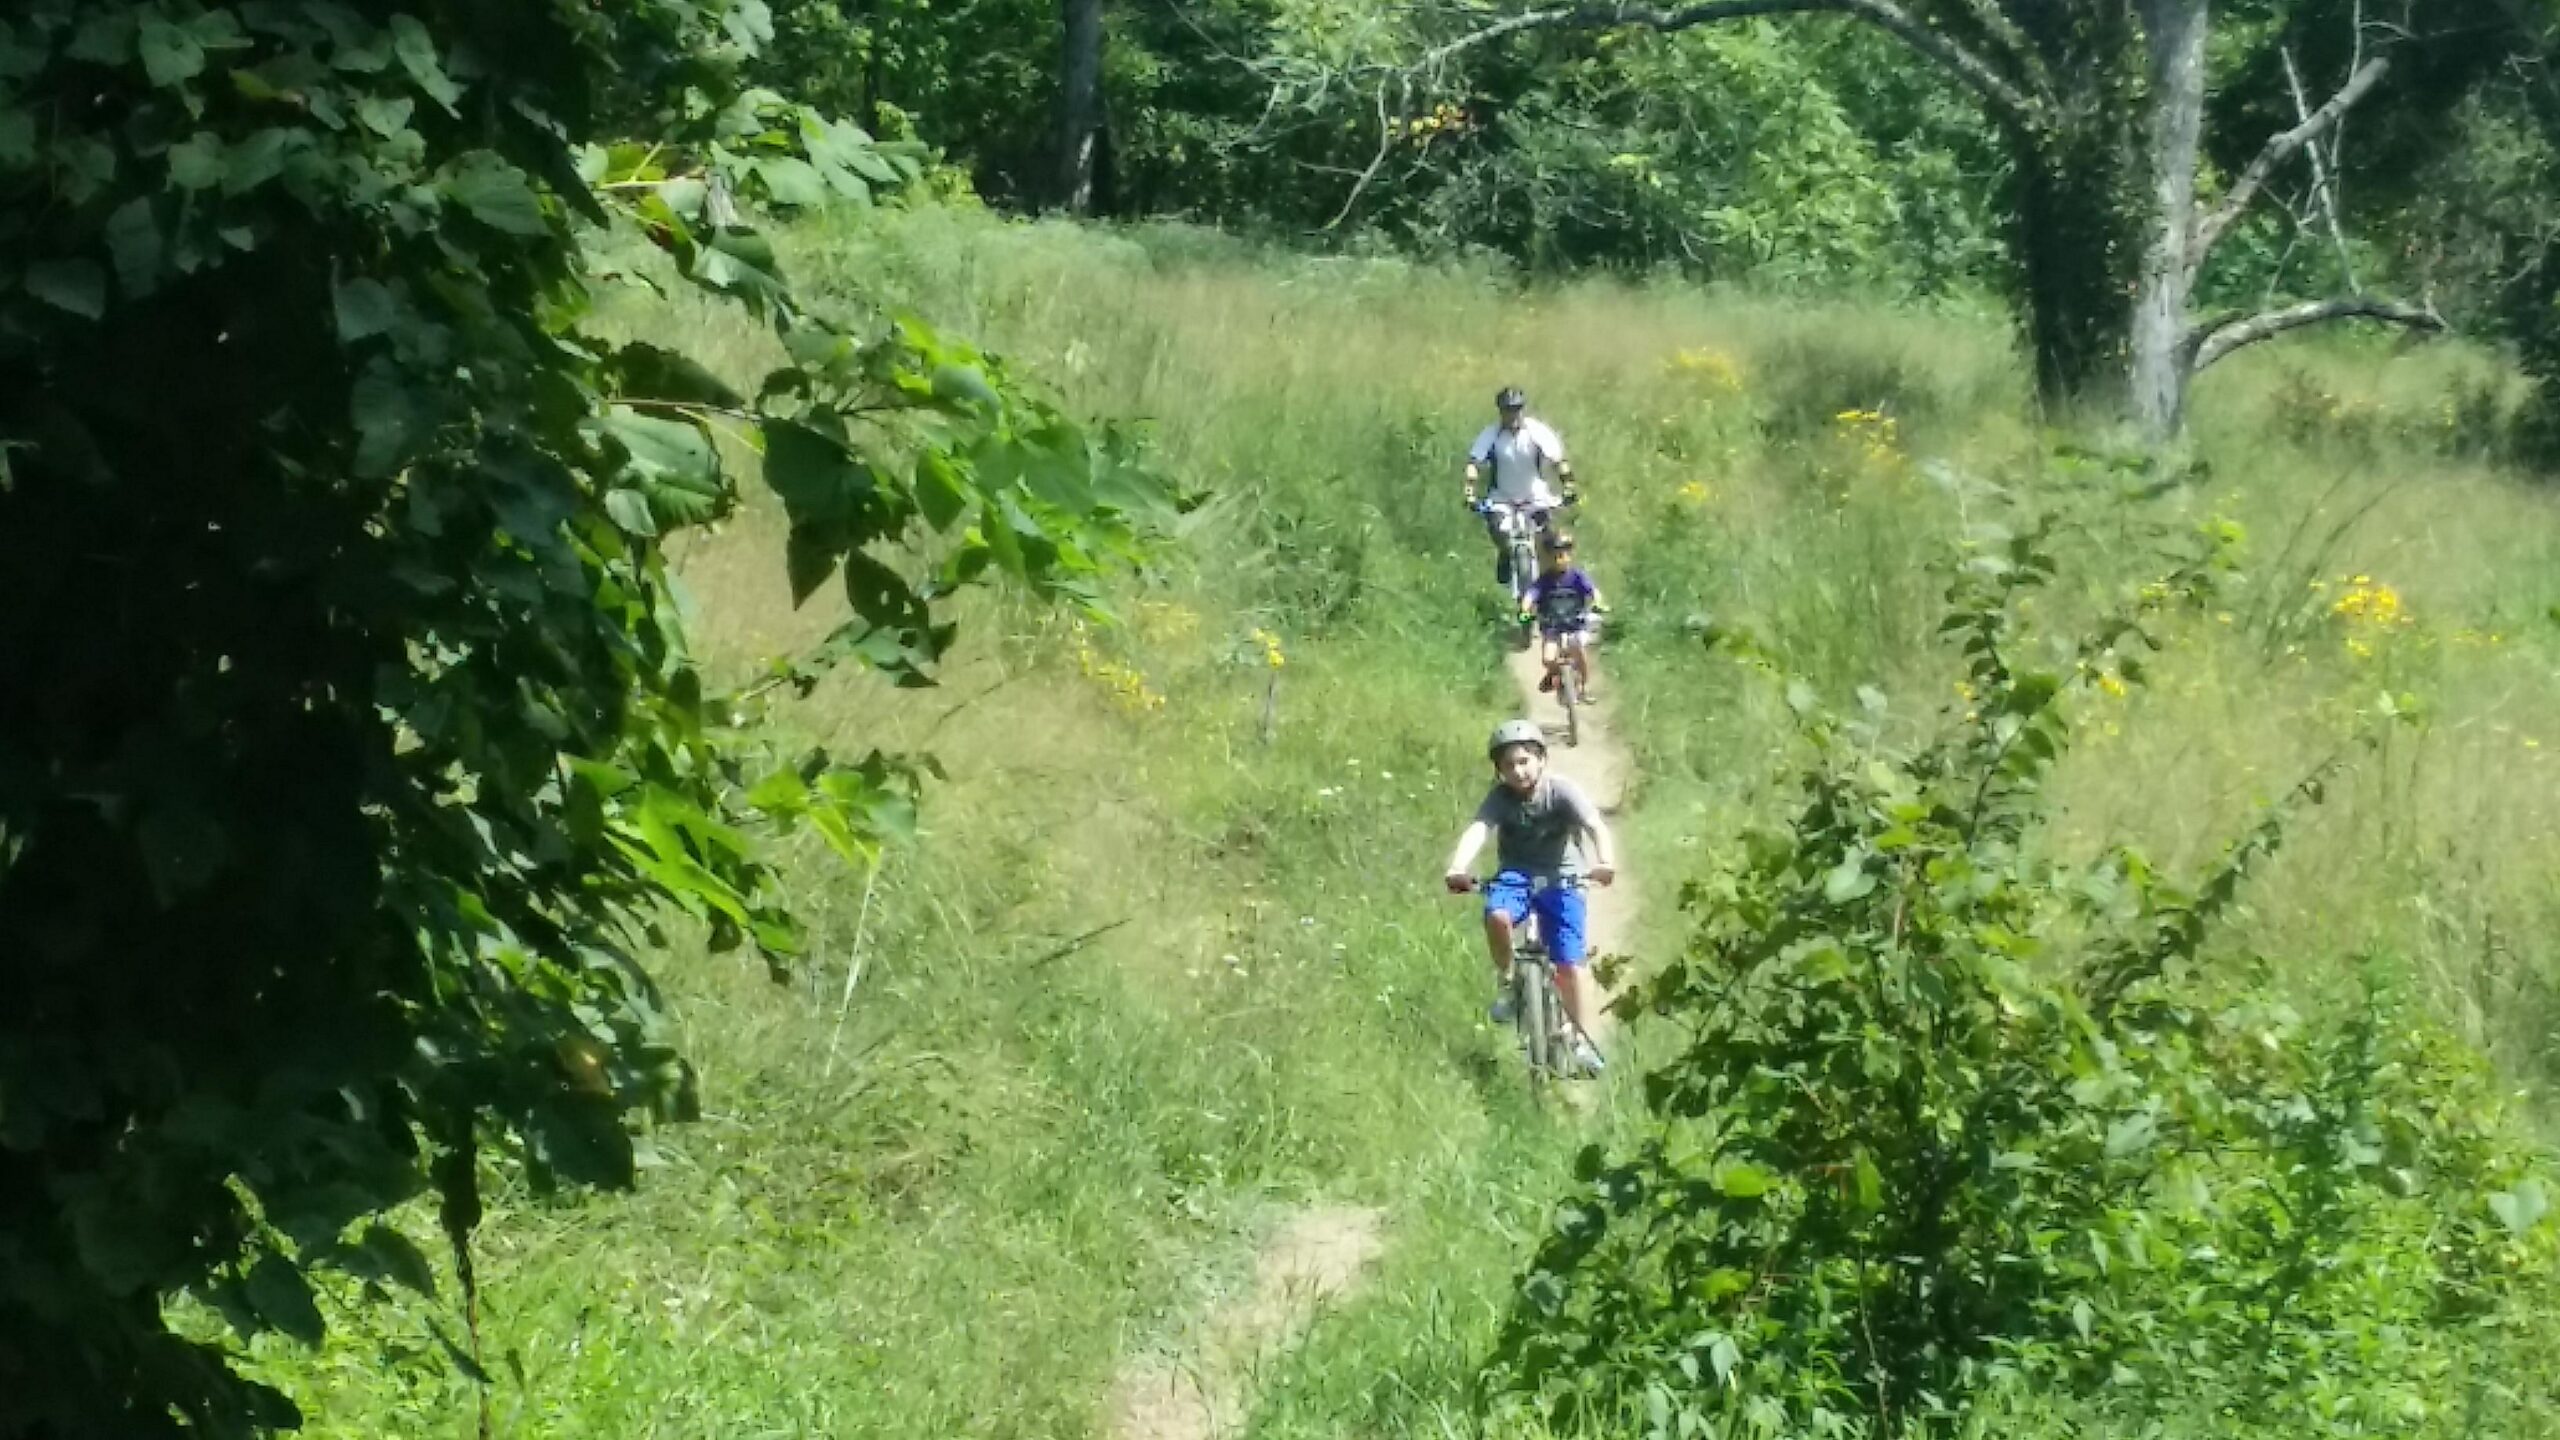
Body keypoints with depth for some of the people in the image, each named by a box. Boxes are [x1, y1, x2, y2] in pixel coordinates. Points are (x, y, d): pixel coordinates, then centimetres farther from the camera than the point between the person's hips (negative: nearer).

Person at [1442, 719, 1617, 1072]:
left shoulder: (1561, 790, -17)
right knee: (1496, 916, -32)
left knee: (1569, 963, -10)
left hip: (1560, 878, -1)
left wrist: (1605, 862, -53)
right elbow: (1477, 831, -30)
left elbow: (1596, 826, -31)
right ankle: (1507, 981, -7)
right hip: (1515, 873, 1)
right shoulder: (1500, 796, -13)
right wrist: (1458, 868, -51)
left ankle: (1583, 1040, 1)